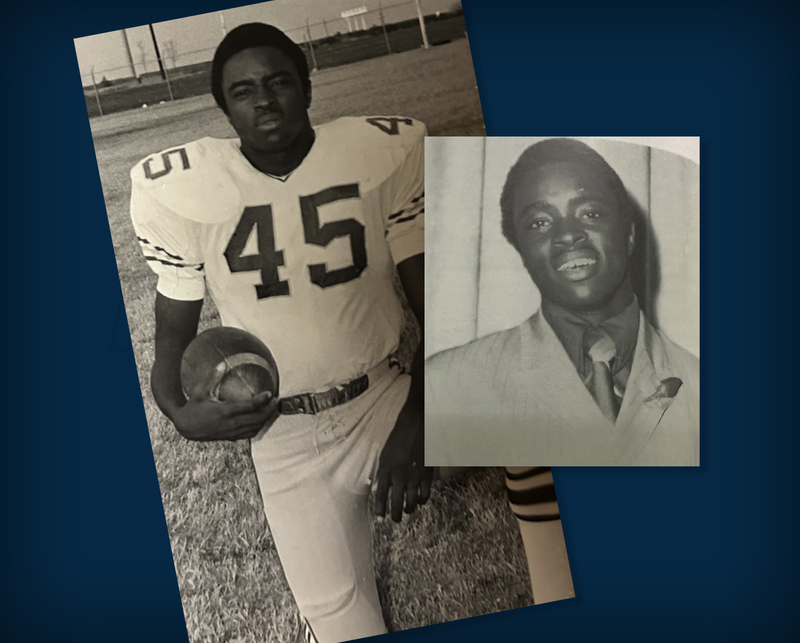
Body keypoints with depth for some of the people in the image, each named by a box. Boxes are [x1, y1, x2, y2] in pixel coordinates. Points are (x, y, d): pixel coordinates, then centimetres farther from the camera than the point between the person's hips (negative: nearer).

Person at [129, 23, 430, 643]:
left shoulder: (388, 151, -9)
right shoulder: (175, 188, -9)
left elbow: (432, 295, -4)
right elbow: (175, 323, 1)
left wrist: (418, 417, -13)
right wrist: (177, 410, -18)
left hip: (387, 402, 1)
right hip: (283, 435, 0)